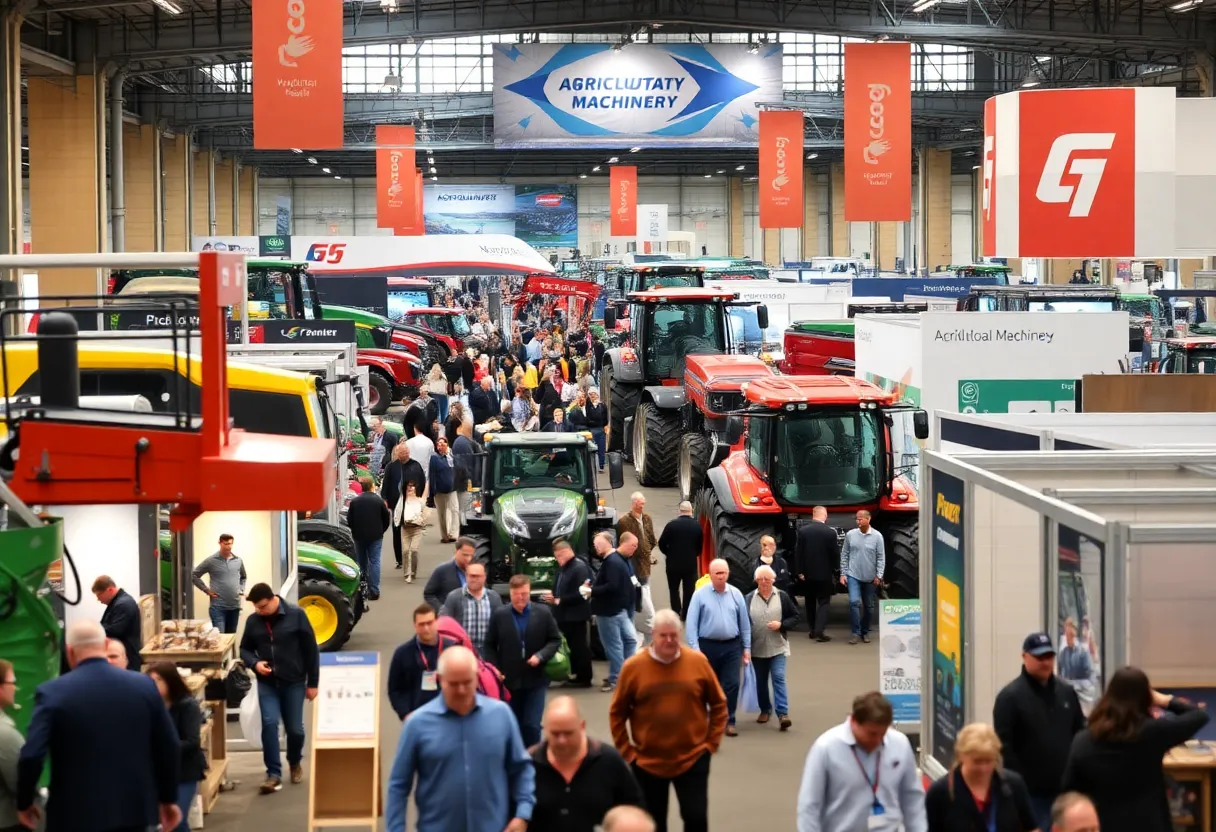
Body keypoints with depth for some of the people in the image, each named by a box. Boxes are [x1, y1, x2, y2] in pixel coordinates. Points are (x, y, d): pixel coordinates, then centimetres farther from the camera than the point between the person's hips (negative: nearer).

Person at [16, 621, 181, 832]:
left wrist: (24, 803, 1)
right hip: (135, 811, 3)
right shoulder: (144, 686, 0)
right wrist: (168, 799, 16)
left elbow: (31, 756, -16)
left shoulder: (53, 692, -10)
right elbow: (170, 747, 3)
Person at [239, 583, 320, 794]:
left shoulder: (296, 615, -10)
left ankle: (295, 763, 34)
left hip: (294, 682, -2)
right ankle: (274, 774, -6)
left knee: (295, 728, 5)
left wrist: (312, 683, -4)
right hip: (267, 683, 2)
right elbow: (245, 649, 12)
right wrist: (255, 663, -12)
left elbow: (311, 649, -5)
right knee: (269, 724, -13)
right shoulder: (253, 621, -1)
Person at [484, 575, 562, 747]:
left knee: (532, 725, -6)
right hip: (509, 680, 1)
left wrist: (541, 656, -15)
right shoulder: (499, 615, -2)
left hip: (535, 680, -1)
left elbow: (555, 640, 2)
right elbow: (489, 645, 3)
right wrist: (495, 670, -7)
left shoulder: (543, 613, -3)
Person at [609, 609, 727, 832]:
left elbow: (718, 704, 6)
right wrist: (626, 751, 0)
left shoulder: (698, 662, -5)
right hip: (647, 761, 0)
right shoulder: (633, 666, -8)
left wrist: (712, 741, 1)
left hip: (693, 759, 0)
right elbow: (617, 712, 2)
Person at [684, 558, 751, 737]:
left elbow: (744, 623, 8)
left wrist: (747, 647, 7)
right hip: (708, 646, -1)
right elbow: (691, 623, -6)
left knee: (732, 684, -5)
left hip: (731, 646, 1)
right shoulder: (700, 595, -4)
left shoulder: (736, 594, 3)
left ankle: (729, 721, 1)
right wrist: (694, 647, -12)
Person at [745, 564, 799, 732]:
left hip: (777, 647, -2)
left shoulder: (782, 597, -2)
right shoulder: (749, 598, -2)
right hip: (757, 648, 2)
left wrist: (781, 625, -15)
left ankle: (783, 713, -14)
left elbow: (794, 616, 4)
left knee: (779, 678, -11)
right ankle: (765, 710, 30)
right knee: (760, 681, 13)